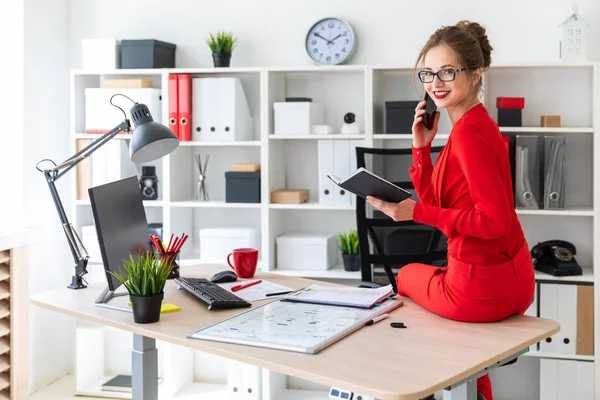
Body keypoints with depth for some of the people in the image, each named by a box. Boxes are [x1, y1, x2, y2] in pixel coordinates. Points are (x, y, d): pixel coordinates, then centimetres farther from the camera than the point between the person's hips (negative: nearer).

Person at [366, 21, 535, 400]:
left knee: (407, 275, 23)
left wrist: (416, 213, -22)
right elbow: (437, 202, 9)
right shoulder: (476, 123, 8)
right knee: (421, 272, 36)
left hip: (481, 286, -8)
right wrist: (422, 146, 0)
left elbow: (495, 219, -26)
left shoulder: (469, 132, -21)